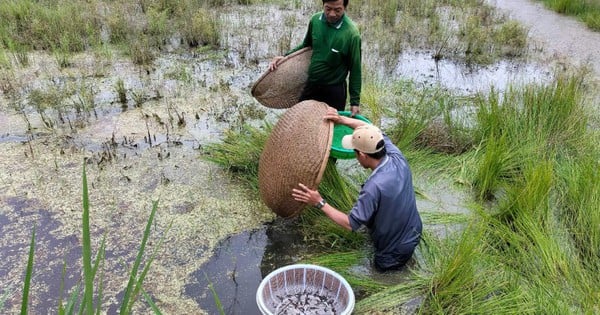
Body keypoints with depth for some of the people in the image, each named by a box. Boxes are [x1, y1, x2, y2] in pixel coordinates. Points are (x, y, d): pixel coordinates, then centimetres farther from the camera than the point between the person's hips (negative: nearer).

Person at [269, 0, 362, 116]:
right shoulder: (315, 20, -7)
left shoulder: (351, 33, -21)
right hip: (311, 85, 5)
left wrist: (355, 101, -11)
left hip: (334, 90, -5)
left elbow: (355, 68, -13)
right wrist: (285, 56, 0)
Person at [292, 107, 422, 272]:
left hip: (395, 253, -6)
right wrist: (342, 119, -9)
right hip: (414, 232, 6)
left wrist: (319, 203, -25)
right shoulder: (397, 157, -17)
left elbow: (351, 224, -27)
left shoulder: (374, 187, -37)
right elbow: (372, 131, -1)